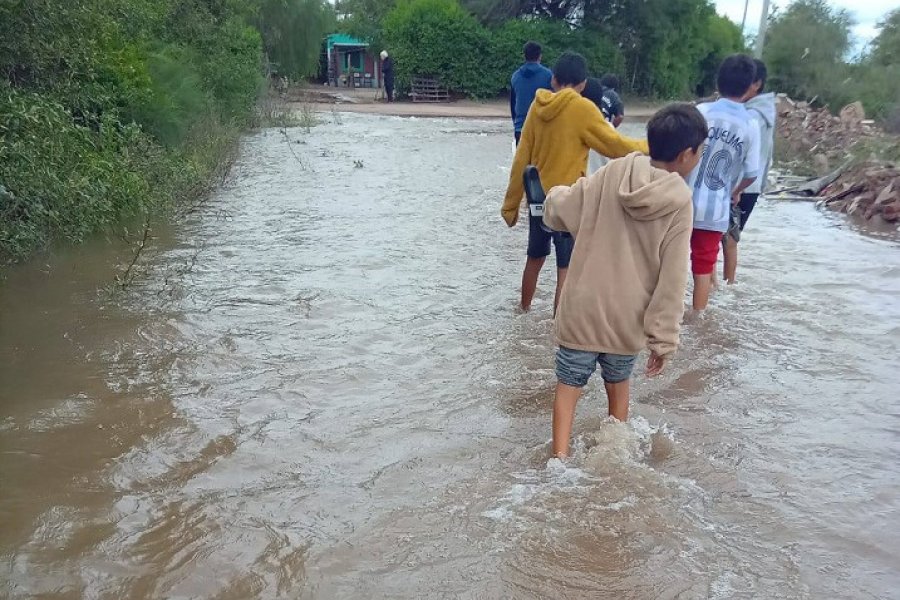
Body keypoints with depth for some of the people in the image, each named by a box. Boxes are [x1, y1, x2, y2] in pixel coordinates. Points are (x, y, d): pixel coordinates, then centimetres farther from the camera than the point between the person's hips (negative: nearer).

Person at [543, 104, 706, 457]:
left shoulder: (611, 174, -8)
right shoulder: (680, 204, -12)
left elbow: (558, 212, 1)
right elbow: (671, 282, -12)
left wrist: (556, 195, 24)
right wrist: (664, 338, -5)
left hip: (581, 310, 0)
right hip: (627, 319, 0)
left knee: (569, 385, 13)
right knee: (618, 382, 24)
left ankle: (560, 457, 5)